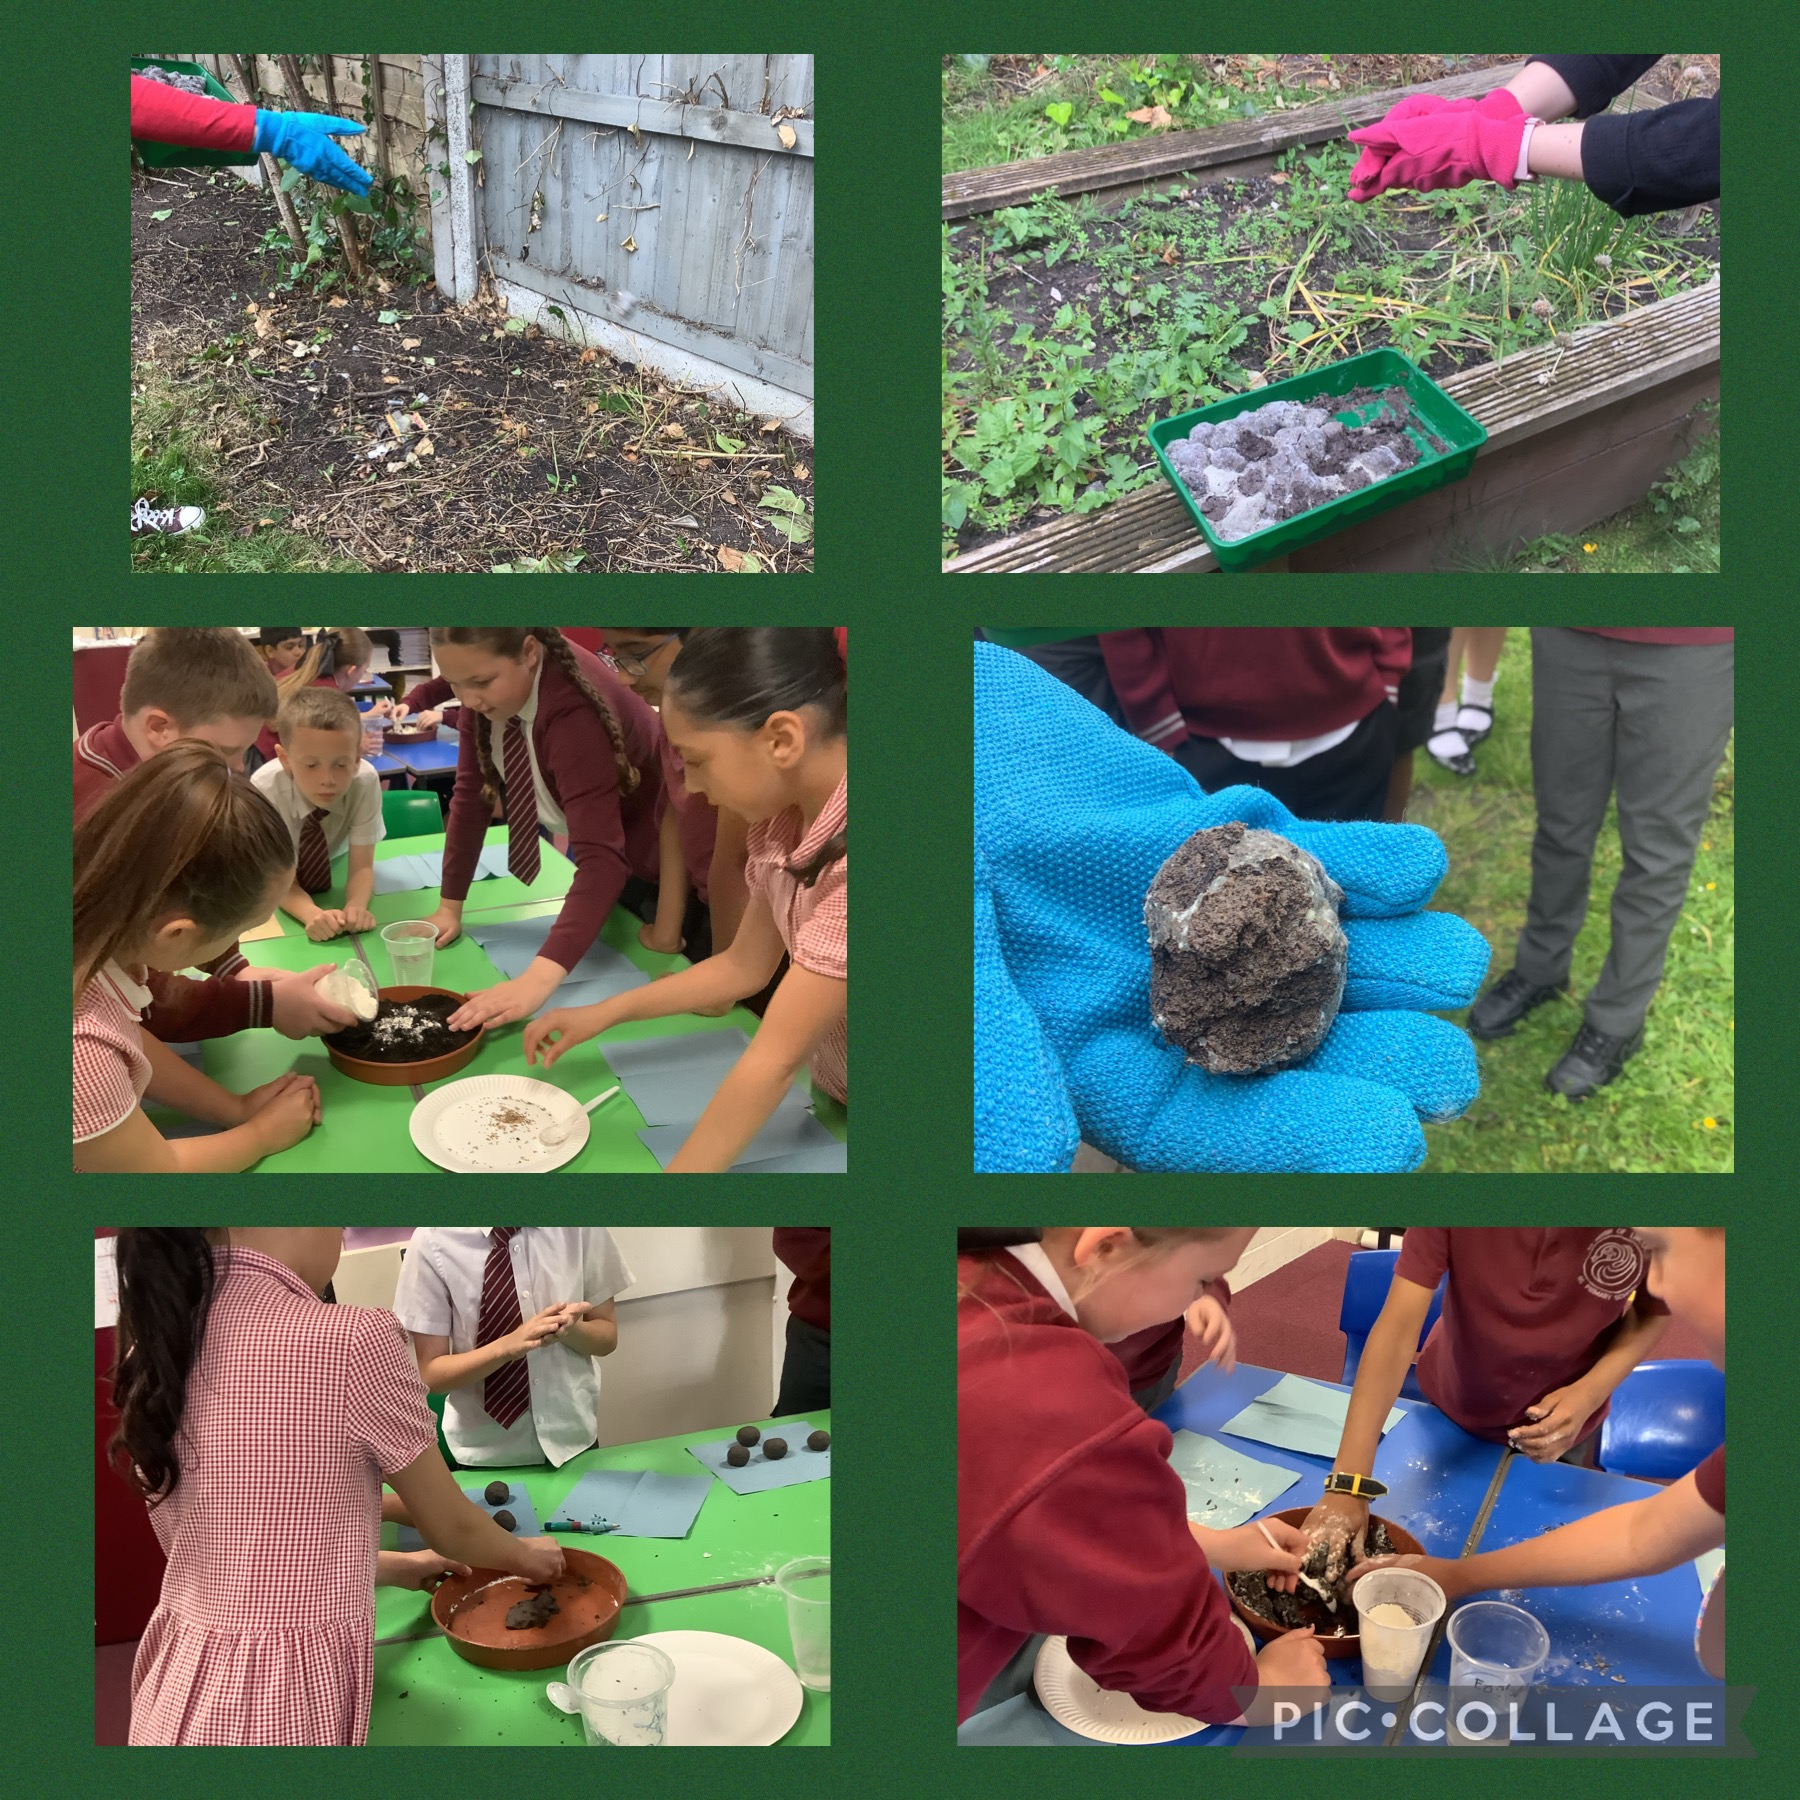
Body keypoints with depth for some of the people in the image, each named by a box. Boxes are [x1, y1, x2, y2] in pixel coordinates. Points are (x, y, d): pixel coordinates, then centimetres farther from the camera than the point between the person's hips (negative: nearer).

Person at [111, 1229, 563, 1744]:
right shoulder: (350, 1340, -19)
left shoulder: (152, 1348, 1)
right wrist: (530, 1556, 18)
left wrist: (392, 1565, 23)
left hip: (173, 1698, 6)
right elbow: (451, 1528, -3)